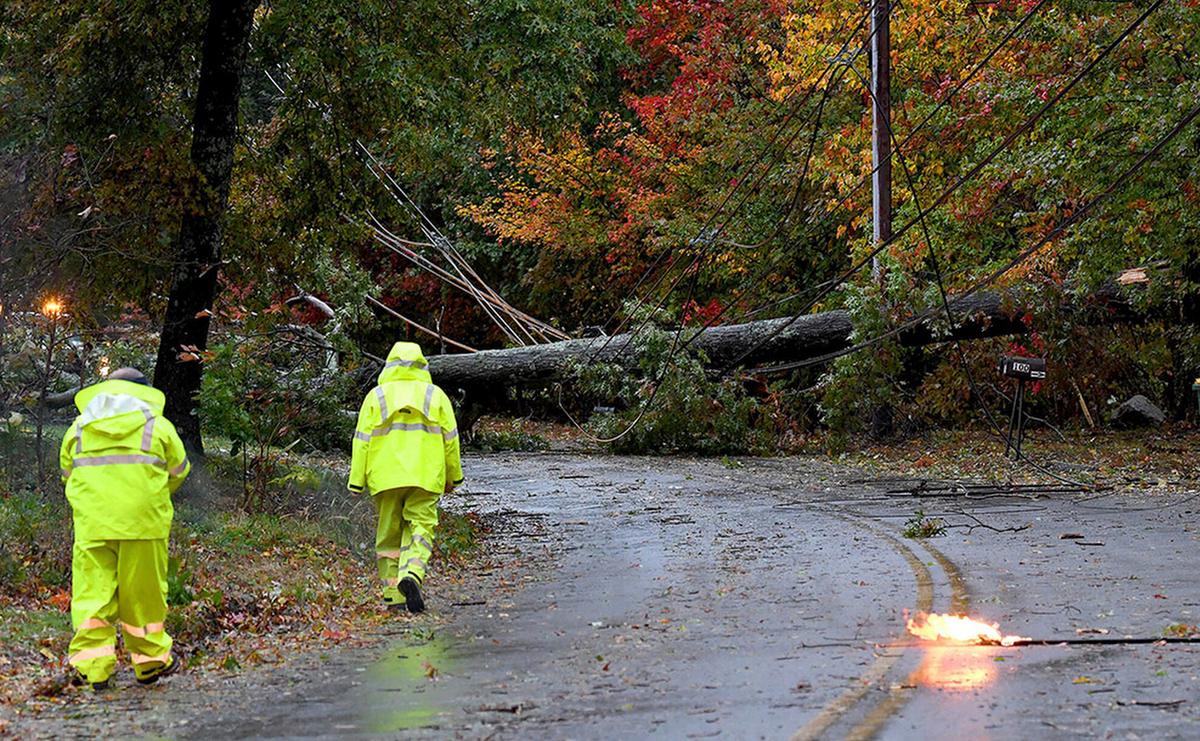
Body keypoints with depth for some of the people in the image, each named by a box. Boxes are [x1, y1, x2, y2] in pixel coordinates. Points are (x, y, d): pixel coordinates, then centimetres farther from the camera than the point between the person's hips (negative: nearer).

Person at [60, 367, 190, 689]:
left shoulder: (78, 428, 14)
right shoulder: (158, 425, 9)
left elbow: (67, 473, 17)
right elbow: (178, 471, 14)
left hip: (91, 520, 1)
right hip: (143, 518, -1)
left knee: (91, 589, 2)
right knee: (144, 591, 8)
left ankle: (91, 665, -5)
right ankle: (150, 662, 17)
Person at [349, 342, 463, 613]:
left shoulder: (376, 397, 5)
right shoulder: (435, 396, 7)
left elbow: (362, 440, 1)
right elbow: (450, 438, 8)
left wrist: (357, 481, 4)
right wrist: (453, 476, 18)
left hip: (385, 478, 1)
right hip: (425, 478, -1)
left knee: (389, 533, 9)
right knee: (420, 527, -2)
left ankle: (394, 594, 9)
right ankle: (411, 574, -28)